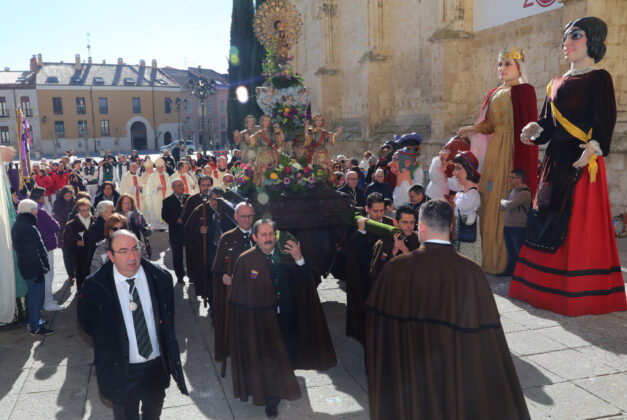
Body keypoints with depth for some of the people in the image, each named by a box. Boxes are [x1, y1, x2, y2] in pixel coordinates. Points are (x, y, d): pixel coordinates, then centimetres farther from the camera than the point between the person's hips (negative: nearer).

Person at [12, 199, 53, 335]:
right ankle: (35, 327, 8)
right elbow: (35, 252, -23)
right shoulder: (30, 229, -23)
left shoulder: (17, 225, 10)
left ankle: (34, 321, 34)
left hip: (24, 266, 10)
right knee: (36, 295, -1)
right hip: (33, 268, -10)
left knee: (33, 295, 21)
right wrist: (40, 270, -17)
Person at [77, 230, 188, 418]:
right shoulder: (95, 286, -17)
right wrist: (110, 342, -1)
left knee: (153, 412, 25)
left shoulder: (160, 277, -10)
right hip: (121, 369, -2)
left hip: (157, 364, 2)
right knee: (126, 415, 20)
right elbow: (85, 322, 0)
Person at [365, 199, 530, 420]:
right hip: (456, 375, 0)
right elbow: (486, 336, -13)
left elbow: (376, 320, -8)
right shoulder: (472, 272, -17)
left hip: (405, 375, 0)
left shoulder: (397, 267, -17)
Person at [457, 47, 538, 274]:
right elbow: (488, 125, 13)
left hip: (514, 149, -6)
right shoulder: (494, 94, 18)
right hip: (494, 149, 6)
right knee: (491, 200, 4)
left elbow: (528, 126, -8)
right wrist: (470, 130, -3)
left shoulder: (524, 90, -1)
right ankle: (492, 258, 12)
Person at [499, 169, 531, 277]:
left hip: (519, 228, -8)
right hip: (508, 227, 8)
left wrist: (503, 201, -3)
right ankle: (509, 271, 28)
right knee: (511, 252, 18)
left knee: (520, 253, -3)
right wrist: (506, 203, -6)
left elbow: (509, 205, -24)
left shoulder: (525, 193, -15)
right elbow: (502, 207, 14)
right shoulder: (512, 191, 13)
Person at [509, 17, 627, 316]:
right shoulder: (557, 84, 18)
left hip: (582, 160, -7)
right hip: (556, 159, 7)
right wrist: (534, 130, -5)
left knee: (579, 223, -6)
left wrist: (593, 147, -29)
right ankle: (546, 287, 17)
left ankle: (580, 292, 2)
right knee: (549, 222, 7)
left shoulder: (599, 78, -1)